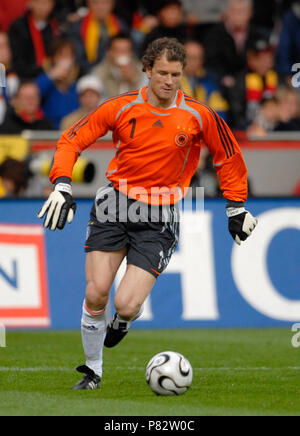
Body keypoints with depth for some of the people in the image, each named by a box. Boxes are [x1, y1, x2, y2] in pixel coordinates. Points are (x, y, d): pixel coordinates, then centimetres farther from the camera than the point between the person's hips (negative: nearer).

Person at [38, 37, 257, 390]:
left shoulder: (199, 117, -5)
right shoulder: (120, 108, -4)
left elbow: (229, 158, 11)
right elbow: (71, 141, 3)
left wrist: (236, 207, 12)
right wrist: (62, 185, -11)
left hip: (160, 218, -1)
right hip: (115, 204, 1)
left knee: (127, 305, -14)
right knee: (96, 293, -11)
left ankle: (122, 321, 27)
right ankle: (92, 371, 13)